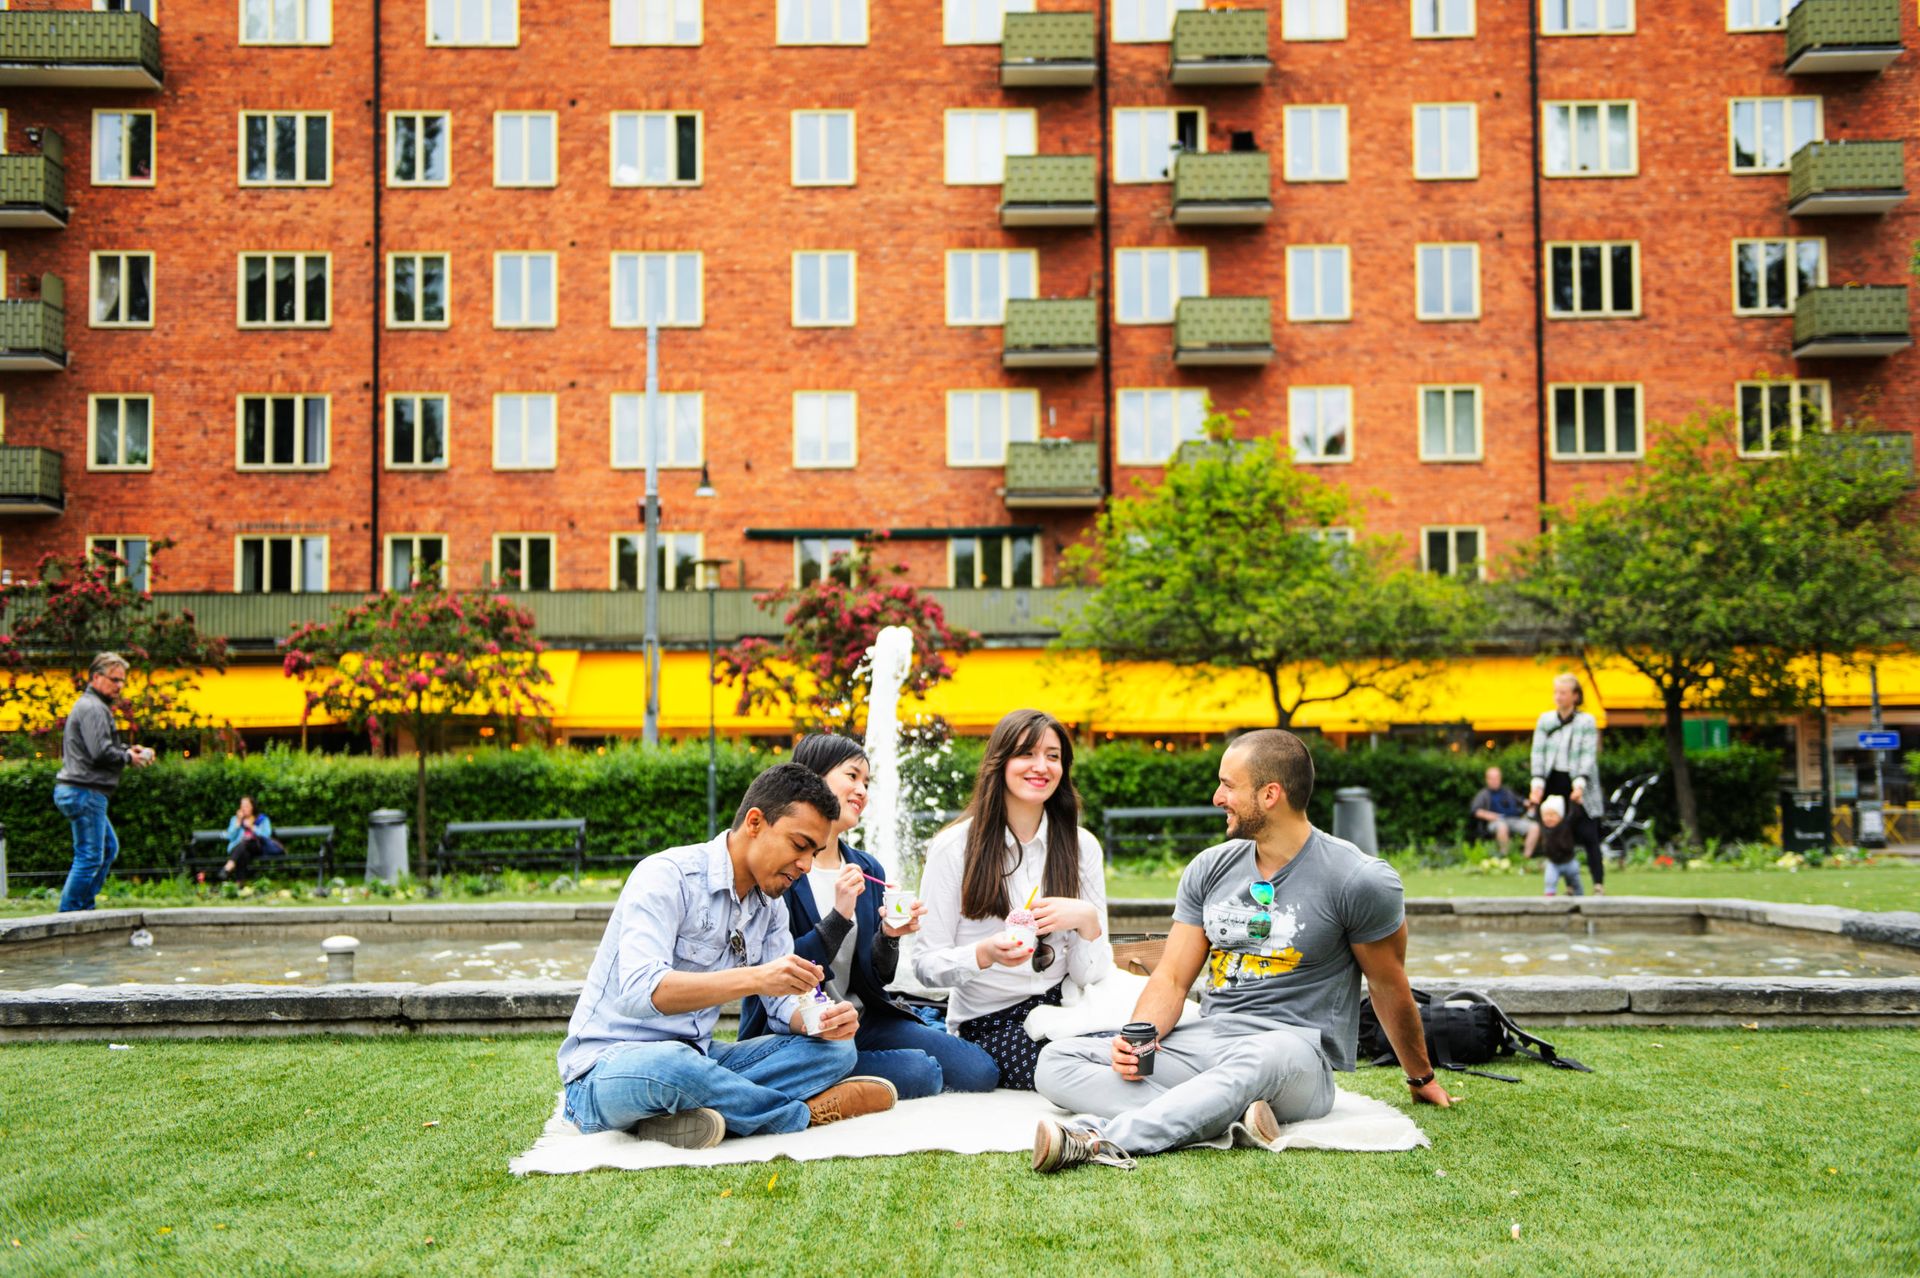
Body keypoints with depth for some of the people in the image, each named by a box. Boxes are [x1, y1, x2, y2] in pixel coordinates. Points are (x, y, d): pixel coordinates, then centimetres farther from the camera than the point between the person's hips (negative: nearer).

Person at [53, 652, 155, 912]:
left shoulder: (90, 706, 21)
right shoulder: (92, 708, -14)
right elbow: (101, 752, -24)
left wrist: (127, 749, 12)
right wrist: (128, 757, -7)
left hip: (75, 790, 11)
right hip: (85, 791, -11)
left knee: (109, 847, 20)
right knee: (89, 857, -8)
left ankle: (84, 906, 21)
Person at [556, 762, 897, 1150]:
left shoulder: (769, 906, 9)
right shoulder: (667, 875, -16)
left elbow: (784, 1004, 7)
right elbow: (639, 992, -30)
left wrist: (819, 1022, -18)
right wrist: (753, 979, -40)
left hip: (695, 1059, 8)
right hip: (608, 1063, -8)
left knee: (835, 1049, -7)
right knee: (668, 1064, -42)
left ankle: (683, 1114, -21)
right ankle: (807, 1113, -18)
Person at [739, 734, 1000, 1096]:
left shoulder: (868, 870, 11)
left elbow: (878, 978, 12)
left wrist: (889, 936, -9)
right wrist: (840, 918, -22)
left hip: (862, 1020, 7)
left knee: (981, 1070, -8)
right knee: (919, 1072, -28)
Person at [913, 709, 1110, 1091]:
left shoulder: (1082, 846, 4)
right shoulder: (953, 848, -5)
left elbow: (1089, 975, 2)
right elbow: (926, 964, -6)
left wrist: (1087, 919, -19)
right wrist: (984, 955, -25)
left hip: (1059, 1006, 4)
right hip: (987, 1020, -3)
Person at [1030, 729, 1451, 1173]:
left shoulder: (1359, 881, -6)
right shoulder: (1211, 868, 9)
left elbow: (1389, 988, 8)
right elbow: (1172, 978, 10)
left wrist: (1422, 1078, 20)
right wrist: (1140, 1035, -12)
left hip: (1297, 1052, -6)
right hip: (1208, 1040, 6)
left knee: (1252, 1062, -44)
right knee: (1056, 1061, -14)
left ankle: (1102, 1139, -49)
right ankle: (1225, 1117, -32)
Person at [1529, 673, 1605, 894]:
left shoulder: (1586, 721, 1)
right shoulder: (1545, 720, 10)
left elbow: (1588, 755, -7)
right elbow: (1538, 752, 3)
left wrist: (1579, 784, -21)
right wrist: (1537, 783, -10)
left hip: (1578, 786, -3)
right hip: (1553, 784, 3)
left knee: (1588, 836, -7)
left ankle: (1599, 885, -5)